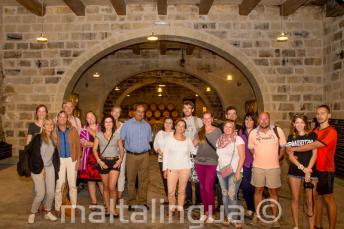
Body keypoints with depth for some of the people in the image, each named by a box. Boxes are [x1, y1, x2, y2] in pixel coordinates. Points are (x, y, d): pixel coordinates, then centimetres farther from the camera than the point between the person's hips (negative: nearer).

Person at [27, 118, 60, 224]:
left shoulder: (53, 139, 11)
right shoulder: (38, 138, -5)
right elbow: (35, 154, -9)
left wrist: (56, 167, 7)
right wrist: (40, 168, -11)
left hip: (50, 168, 5)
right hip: (38, 168, -4)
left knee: (51, 192, 2)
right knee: (40, 194, -8)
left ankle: (47, 213, 23)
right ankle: (32, 214, 15)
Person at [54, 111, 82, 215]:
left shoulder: (73, 130, 1)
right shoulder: (54, 132, 0)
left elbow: (78, 145, 1)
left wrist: (78, 160, -4)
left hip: (71, 159, 1)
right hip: (59, 160, -1)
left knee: (72, 184, 7)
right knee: (59, 185, -2)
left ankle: (73, 207, 18)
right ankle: (57, 208, 11)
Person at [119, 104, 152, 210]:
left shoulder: (147, 126, 11)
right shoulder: (127, 124, 3)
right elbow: (121, 140, 3)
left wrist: (146, 150, 9)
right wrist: (126, 149, -2)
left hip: (144, 156, 2)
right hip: (131, 155, -2)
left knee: (144, 180, 4)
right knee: (131, 180, 2)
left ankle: (143, 201, 13)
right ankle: (131, 202, 11)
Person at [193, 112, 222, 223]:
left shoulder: (217, 131, 0)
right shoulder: (200, 131, 9)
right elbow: (194, 144, 15)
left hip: (212, 163, -4)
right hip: (199, 162, 4)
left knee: (208, 188, -9)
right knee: (202, 187, 9)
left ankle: (210, 214, 2)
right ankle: (205, 211, 21)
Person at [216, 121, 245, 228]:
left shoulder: (238, 139, -6)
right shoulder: (219, 140, 8)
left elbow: (242, 157, -10)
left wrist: (238, 171, -16)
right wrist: (219, 168, 9)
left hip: (234, 172, -5)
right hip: (221, 171, 5)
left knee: (232, 195, -11)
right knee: (225, 194, 7)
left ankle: (234, 218, 0)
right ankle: (228, 217, 17)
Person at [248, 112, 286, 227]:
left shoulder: (278, 131, -9)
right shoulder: (253, 133, -4)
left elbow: (283, 147, 3)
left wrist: (277, 158, 3)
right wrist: (259, 158, 9)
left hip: (273, 167, -1)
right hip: (258, 167, 1)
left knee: (273, 192, 9)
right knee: (258, 190, 12)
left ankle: (275, 217, 21)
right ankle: (256, 214, 26)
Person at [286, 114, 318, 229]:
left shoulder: (312, 136, 2)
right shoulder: (291, 137, 6)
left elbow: (314, 154, -3)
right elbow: (291, 156, 0)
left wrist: (308, 170, -12)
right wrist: (302, 168, -12)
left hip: (311, 172, -2)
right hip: (295, 172, 2)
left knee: (310, 201, 0)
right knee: (295, 199, 8)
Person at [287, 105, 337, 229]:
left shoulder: (331, 132, -13)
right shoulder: (315, 131, 10)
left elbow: (313, 145, -20)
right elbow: (312, 146, 7)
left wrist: (294, 149, -14)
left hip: (325, 171, -6)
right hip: (315, 169, 6)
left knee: (328, 199, 2)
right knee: (317, 197, 12)